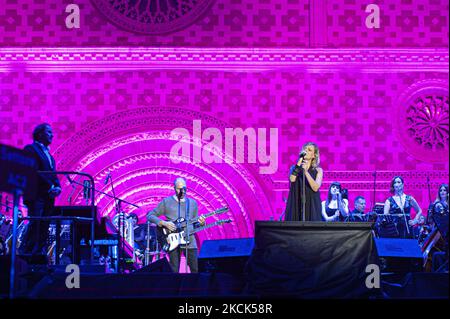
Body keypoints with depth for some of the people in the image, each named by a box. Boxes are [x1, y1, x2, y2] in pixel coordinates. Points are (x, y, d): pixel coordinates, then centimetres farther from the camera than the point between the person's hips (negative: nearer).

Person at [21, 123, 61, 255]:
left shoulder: (48, 154, 25)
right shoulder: (30, 149, -2)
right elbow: (35, 171, -12)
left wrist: (57, 187, 0)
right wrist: (50, 187, -15)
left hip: (48, 197, 8)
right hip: (36, 195, -8)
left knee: (44, 228, 1)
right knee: (35, 225, -15)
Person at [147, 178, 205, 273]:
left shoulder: (193, 203, 13)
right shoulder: (166, 202, 2)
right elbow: (150, 216, 1)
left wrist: (200, 223, -6)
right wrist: (164, 223, -13)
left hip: (190, 241, 3)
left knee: (196, 270, -1)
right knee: (174, 271, -4)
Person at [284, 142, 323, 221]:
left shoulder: (318, 170, 5)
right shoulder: (294, 168, 9)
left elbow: (315, 188, -11)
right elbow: (292, 179, -12)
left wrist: (306, 171, -18)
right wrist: (299, 162, -8)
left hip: (311, 206, -1)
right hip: (296, 205, 1)